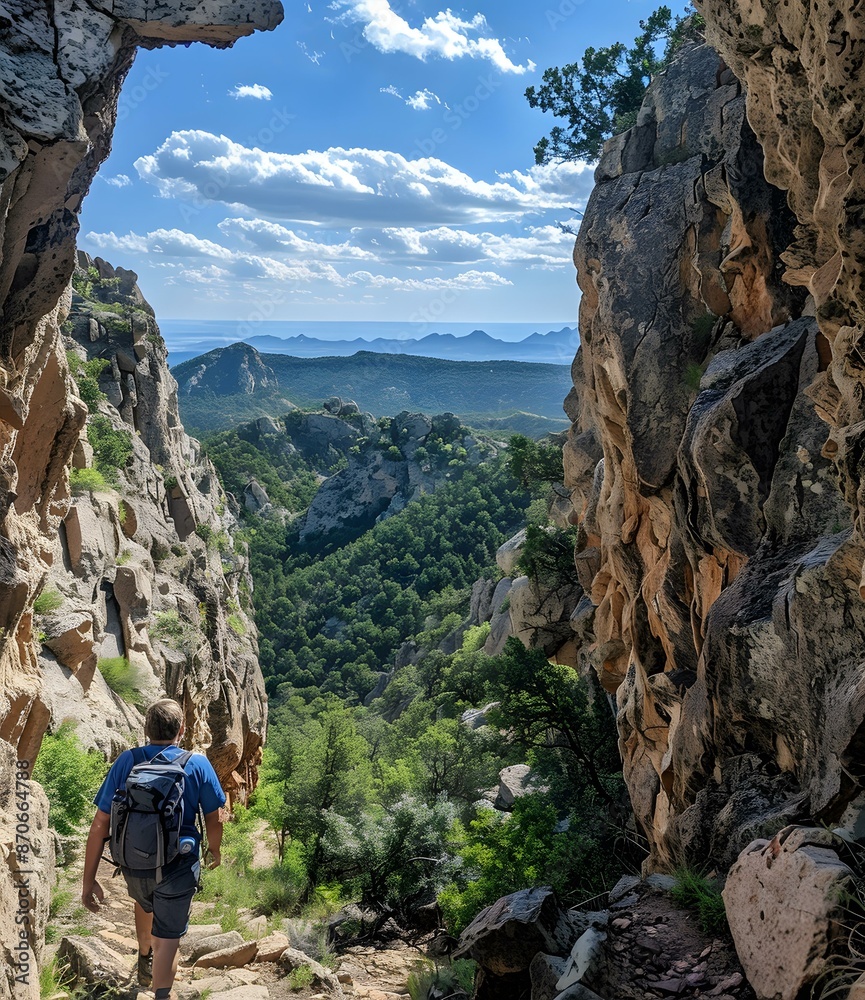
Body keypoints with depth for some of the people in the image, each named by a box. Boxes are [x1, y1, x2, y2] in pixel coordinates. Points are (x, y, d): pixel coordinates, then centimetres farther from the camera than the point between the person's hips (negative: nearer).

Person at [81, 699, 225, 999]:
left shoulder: (126, 762, -11)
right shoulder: (197, 764, -12)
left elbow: (100, 824, -11)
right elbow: (214, 819, -4)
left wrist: (88, 880, -5)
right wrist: (215, 851, 17)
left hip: (134, 865, 4)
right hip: (178, 867, -4)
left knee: (145, 904, 34)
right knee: (167, 938, 10)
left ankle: (144, 961, 56)